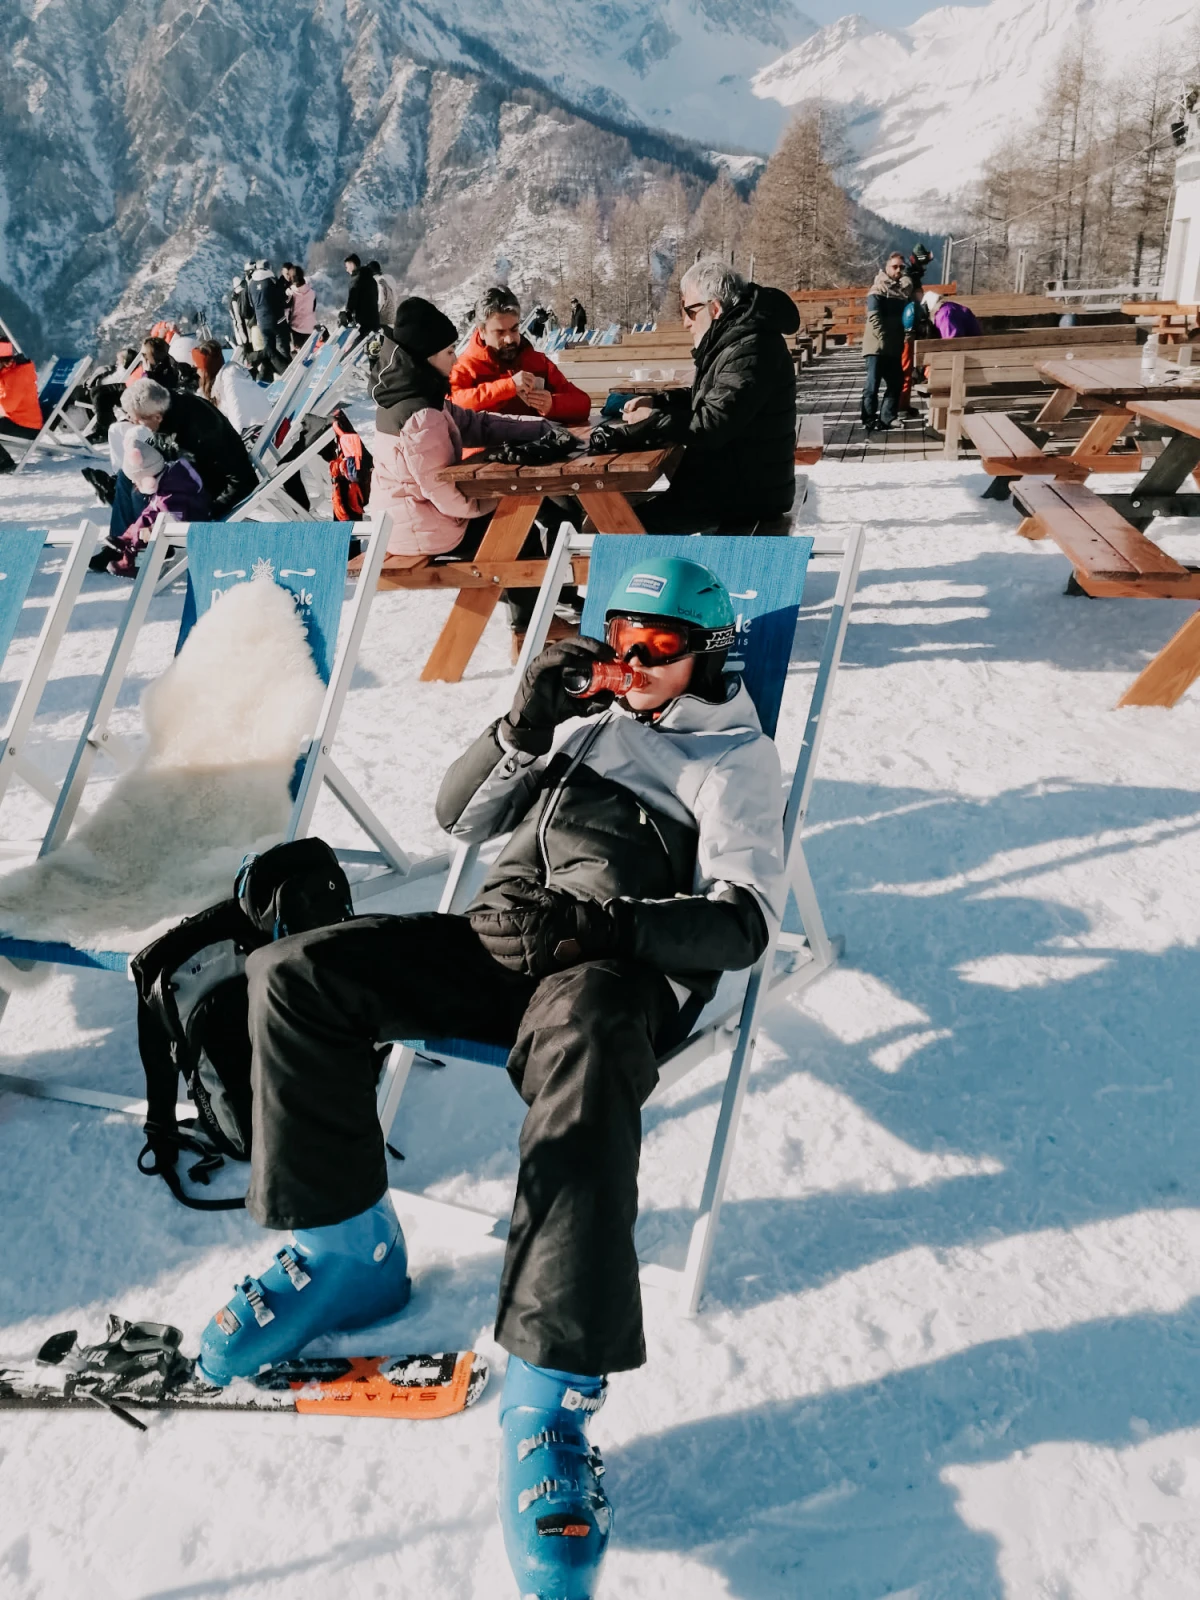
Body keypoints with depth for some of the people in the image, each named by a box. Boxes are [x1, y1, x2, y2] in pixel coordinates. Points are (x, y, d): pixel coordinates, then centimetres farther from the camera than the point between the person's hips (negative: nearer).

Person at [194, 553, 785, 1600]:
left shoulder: (735, 757, 10)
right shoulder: (582, 714, 27)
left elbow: (746, 919, -5)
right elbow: (464, 817, 19)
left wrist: (605, 923, -22)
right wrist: (525, 728, -1)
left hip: (623, 974, -6)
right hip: (501, 939, 6)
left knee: (584, 1088, -41)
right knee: (295, 975, -14)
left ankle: (553, 1403, -35)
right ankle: (348, 1246, -4)